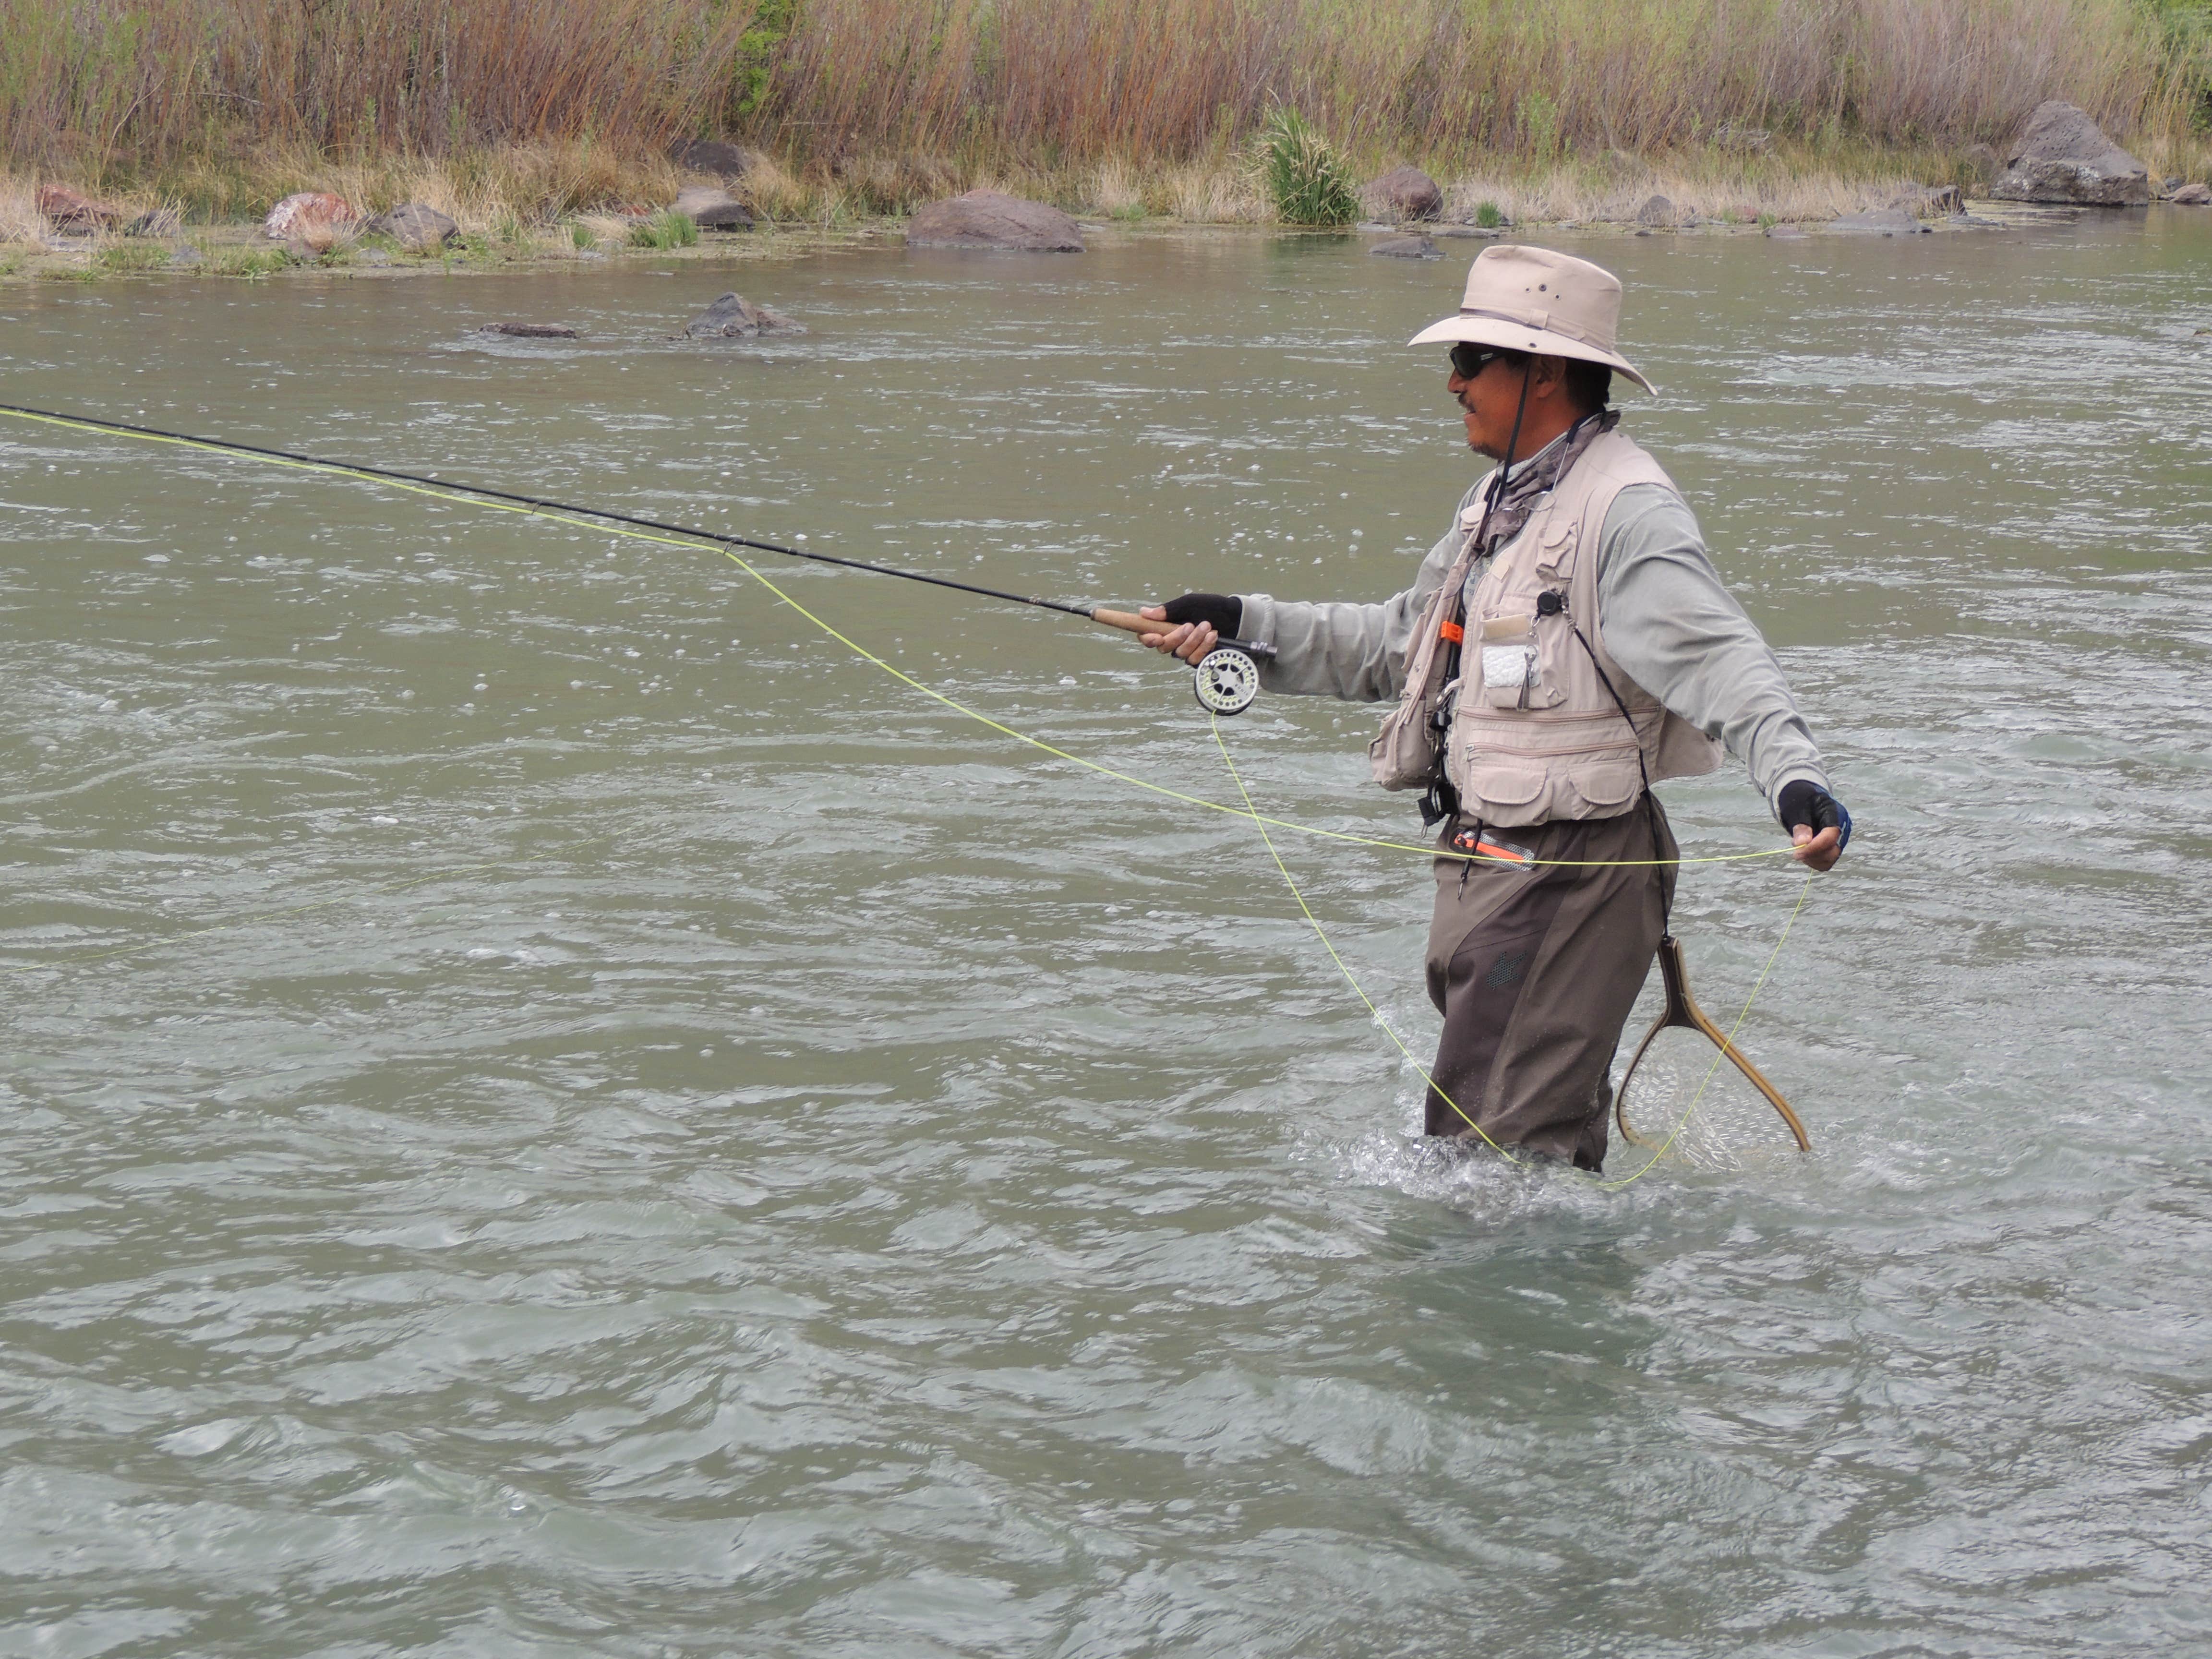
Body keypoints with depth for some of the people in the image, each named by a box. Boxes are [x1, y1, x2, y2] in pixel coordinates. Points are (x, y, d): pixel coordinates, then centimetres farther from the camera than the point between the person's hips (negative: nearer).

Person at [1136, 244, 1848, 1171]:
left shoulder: (1627, 510, -16)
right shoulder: (1501, 501, 16)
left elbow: (1720, 659, -28)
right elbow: (1401, 641, 25)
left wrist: (1795, 780, -44)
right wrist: (1245, 626, 17)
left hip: (1570, 876, -10)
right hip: (1481, 865, 10)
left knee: (1505, 1149, -11)